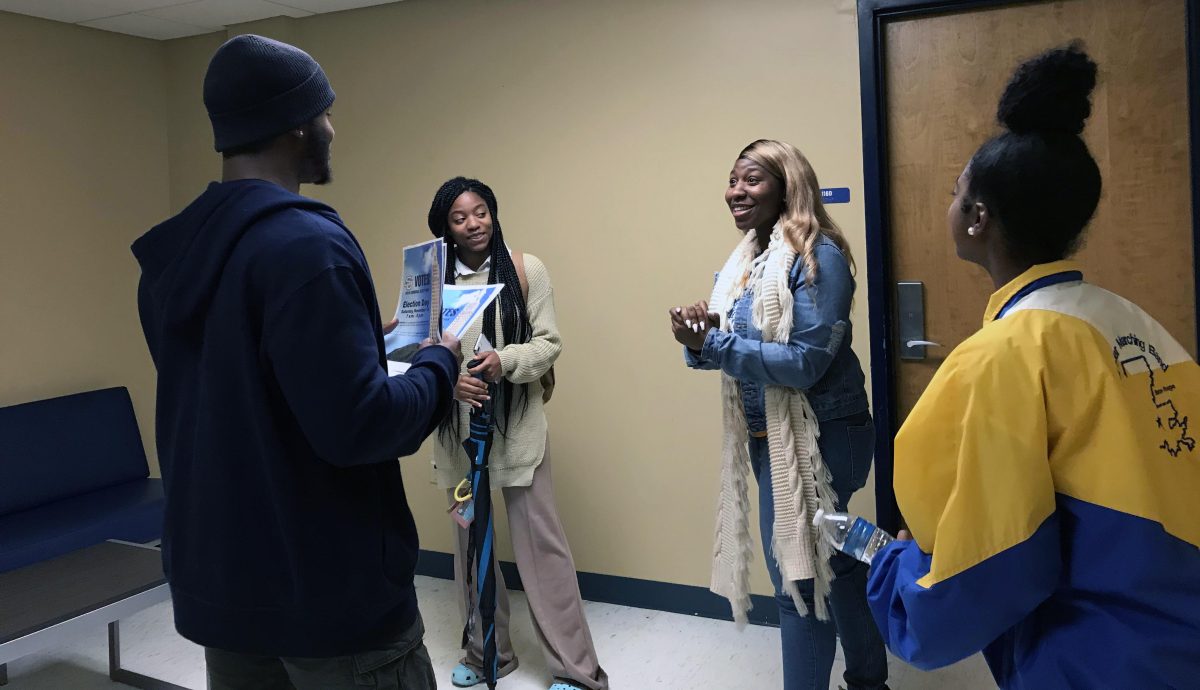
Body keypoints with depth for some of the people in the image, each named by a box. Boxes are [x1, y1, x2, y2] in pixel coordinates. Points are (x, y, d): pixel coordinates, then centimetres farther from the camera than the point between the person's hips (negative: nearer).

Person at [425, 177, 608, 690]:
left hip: (518, 426, -2)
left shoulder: (526, 269, -3)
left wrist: (505, 361, -22)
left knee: (539, 541, -2)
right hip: (458, 428, 3)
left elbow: (550, 343, -4)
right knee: (470, 541, 13)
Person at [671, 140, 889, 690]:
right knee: (832, 562, 21)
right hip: (766, 435, 8)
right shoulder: (744, 260, 9)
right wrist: (699, 340, -12)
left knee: (801, 577, -2)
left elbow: (806, 362, -23)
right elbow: (733, 346, 10)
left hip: (818, 436, -8)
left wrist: (713, 343, -24)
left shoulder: (819, 256, -15)